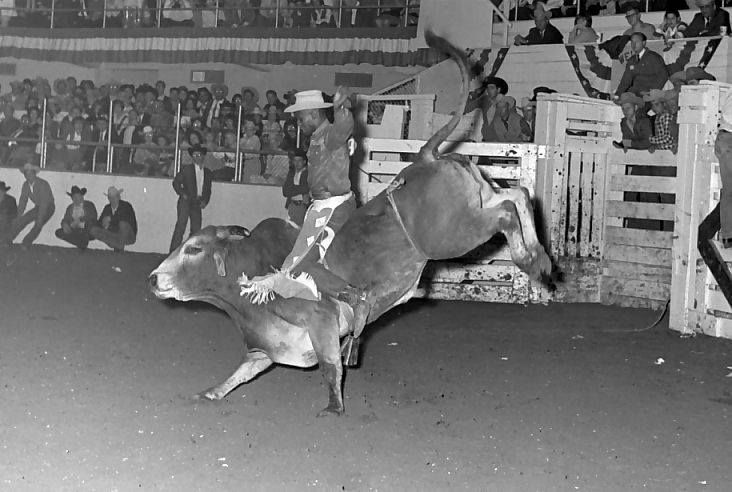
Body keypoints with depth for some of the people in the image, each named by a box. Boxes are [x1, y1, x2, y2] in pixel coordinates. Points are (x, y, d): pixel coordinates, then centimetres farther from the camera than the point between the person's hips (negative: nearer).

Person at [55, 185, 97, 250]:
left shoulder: (89, 205, 7)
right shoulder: (70, 208, 19)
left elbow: (93, 217, -7)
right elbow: (65, 220, 11)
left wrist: (80, 220, -21)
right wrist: (65, 225, -14)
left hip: (87, 231, -4)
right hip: (75, 231, 4)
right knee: (58, 232, -19)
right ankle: (81, 243, -19)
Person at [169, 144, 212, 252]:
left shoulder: (207, 172, 15)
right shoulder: (186, 169, 4)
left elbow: (208, 190, 19)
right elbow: (176, 182, 4)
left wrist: (205, 201, 3)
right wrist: (182, 194, -8)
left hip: (198, 203, 4)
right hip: (185, 201, -4)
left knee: (196, 229, -1)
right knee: (181, 225, -12)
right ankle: (174, 251, -12)